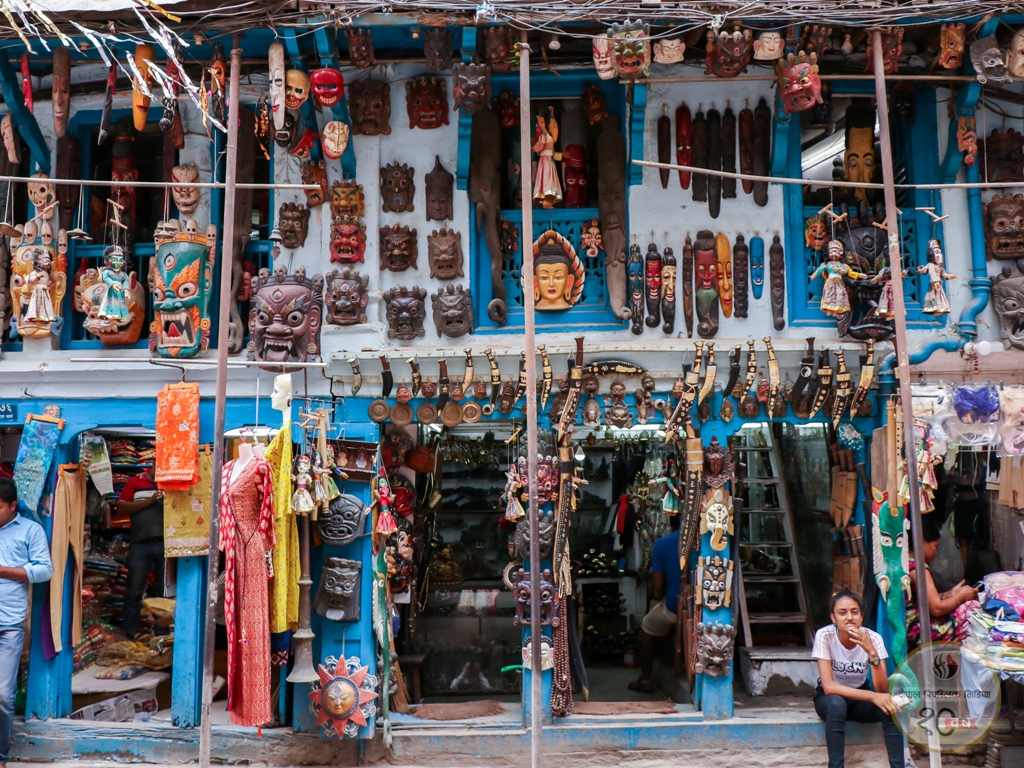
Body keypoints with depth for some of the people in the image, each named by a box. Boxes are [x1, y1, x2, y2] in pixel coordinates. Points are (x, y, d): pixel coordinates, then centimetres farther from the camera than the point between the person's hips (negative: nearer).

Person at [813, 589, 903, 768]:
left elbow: (882, 690, -26)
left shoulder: (873, 638, -19)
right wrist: (872, 696, -39)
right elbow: (828, 687, -30)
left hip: (860, 697, 2)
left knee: (889, 705, -29)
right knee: (837, 703, -37)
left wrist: (872, 652, -39)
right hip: (830, 699, -2)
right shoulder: (824, 635, -24)